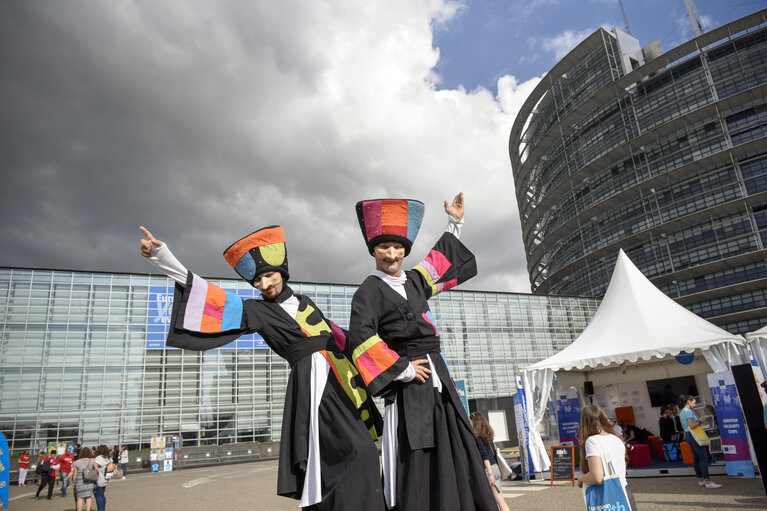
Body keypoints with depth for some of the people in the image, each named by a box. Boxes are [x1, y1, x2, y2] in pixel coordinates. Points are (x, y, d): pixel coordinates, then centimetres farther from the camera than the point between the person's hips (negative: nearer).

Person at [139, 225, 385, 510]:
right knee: (357, 451, -15)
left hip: (340, 378, 6)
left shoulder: (304, 302, 17)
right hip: (313, 383, -5)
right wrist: (165, 259, -16)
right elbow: (213, 298, -8)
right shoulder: (258, 311, 2)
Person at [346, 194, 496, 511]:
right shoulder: (370, 290, -7)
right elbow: (361, 339, -19)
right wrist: (402, 369, -15)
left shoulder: (414, 280, 13)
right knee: (414, 464, -7)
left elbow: (443, 261, 32)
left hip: (438, 378, 7)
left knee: (456, 456, 9)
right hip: (408, 389, -7)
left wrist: (454, 222, 34)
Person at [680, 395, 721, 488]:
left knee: (696, 458, 11)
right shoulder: (689, 411, -14)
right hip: (693, 436, -10)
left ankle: (700, 480, 14)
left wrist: (698, 421, 16)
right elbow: (691, 426, -22)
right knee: (703, 457, -11)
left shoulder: (682, 412, 16)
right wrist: (700, 421, -7)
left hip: (687, 435, 10)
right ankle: (707, 482, -13)